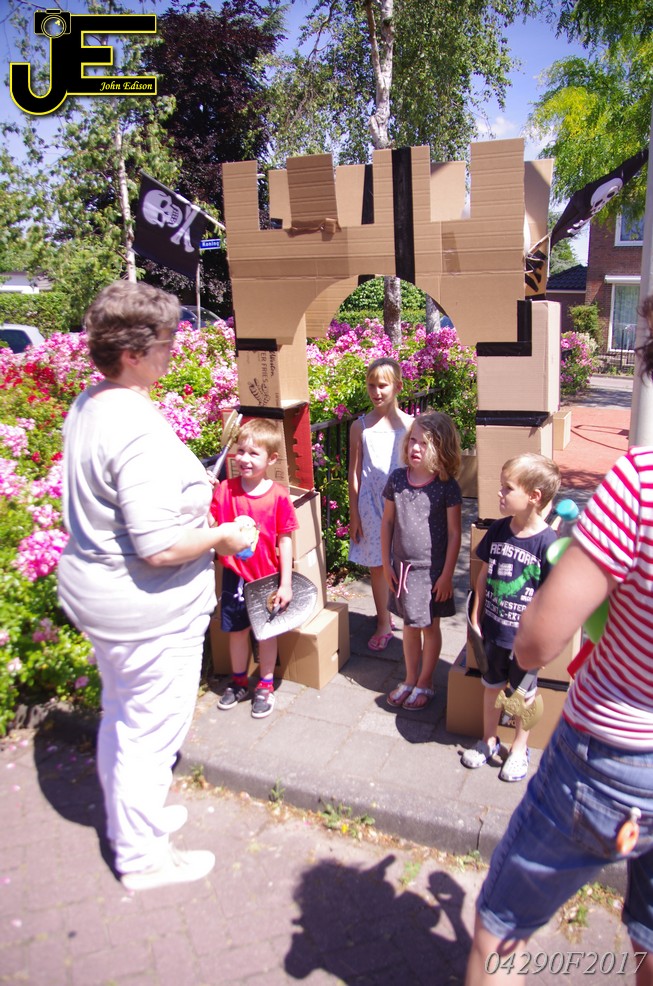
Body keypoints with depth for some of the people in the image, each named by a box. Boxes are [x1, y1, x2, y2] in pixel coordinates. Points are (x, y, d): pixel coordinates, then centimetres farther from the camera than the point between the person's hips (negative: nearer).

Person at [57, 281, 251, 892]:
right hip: (148, 611, -10)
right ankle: (143, 857, 31)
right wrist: (223, 535, -14)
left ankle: (128, 819, 48)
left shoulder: (87, 407, 3)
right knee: (151, 731, 10)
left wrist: (192, 494, 14)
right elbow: (160, 547, -31)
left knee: (121, 716, 26)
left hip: (93, 590, 10)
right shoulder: (140, 430, -29)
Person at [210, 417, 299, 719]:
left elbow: (285, 540, -7)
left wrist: (285, 583, -7)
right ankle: (238, 682, 40)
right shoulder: (224, 490, -8)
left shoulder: (278, 495, -13)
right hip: (234, 575, 2)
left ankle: (265, 686, 34)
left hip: (267, 577, -2)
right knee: (237, 631, 17)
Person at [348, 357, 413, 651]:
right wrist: (354, 514, 1)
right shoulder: (360, 426, 0)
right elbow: (354, 472, 2)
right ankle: (383, 623, 25)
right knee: (376, 564, 9)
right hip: (371, 502, 1)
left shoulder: (409, 424, -3)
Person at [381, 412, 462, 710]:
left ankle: (425, 682, 30)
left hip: (433, 569, -3)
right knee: (409, 624, 18)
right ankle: (410, 679, 34)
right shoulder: (397, 479, -4)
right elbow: (387, 521, 4)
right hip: (403, 566, 3)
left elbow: (454, 533, -10)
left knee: (430, 626, 13)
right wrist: (386, 563, 4)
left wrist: (447, 574, -9)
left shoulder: (447, 486, -14)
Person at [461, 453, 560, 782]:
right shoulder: (497, 530, -6)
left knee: (523, 693, 17)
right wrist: (476, 618, 5)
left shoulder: (547, 542, -21)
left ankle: (519, 749, 40)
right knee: (492, 686, 22)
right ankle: (489, 740, 44)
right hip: (493, 630, 4)